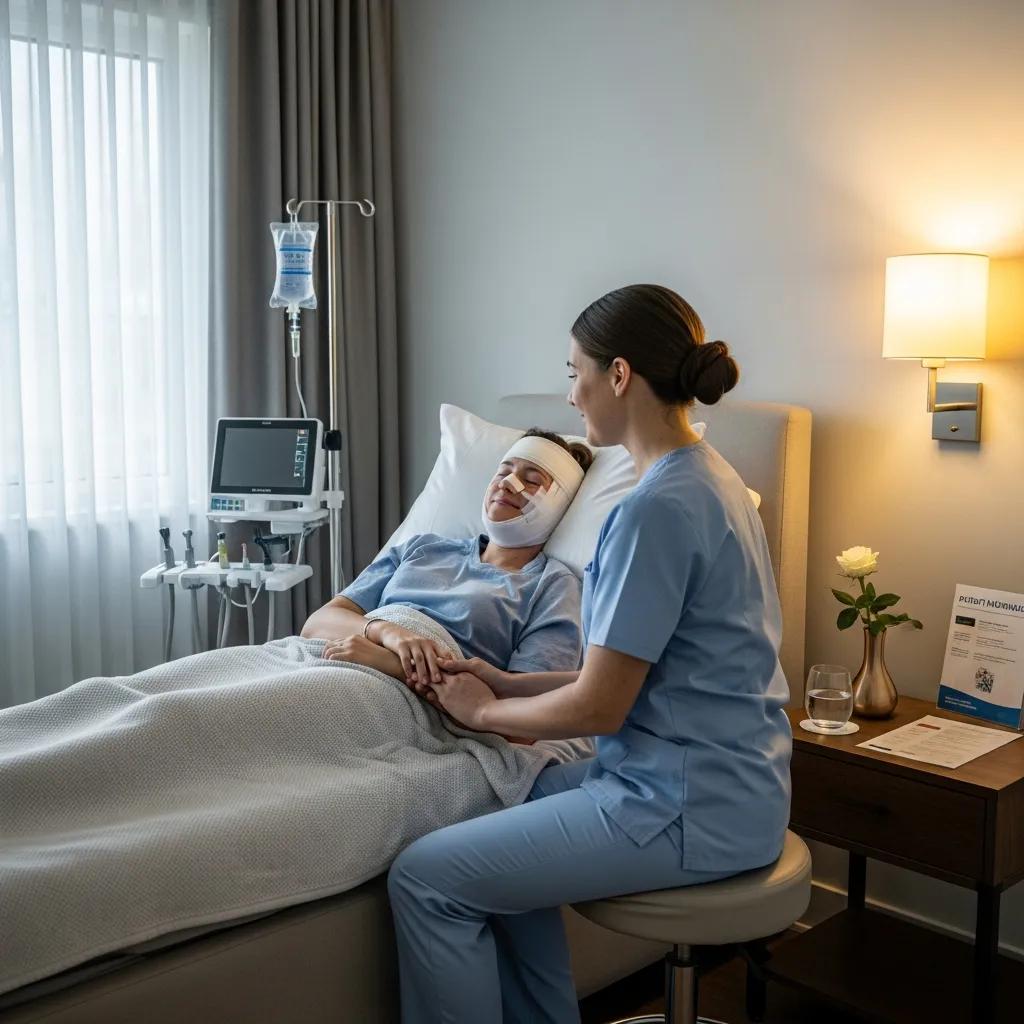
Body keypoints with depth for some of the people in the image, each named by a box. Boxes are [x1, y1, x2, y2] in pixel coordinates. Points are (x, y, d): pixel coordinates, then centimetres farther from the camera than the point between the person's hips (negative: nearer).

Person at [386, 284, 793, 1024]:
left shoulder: (658, 507, -22)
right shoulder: (709, 478, 9)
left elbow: (598, 708, -19)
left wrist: (485, 712, -1)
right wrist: (508, 684, 10)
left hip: (689, 804, -10)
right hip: (722, 778, 10)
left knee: (426, 878, -6)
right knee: (503, 827, 24)